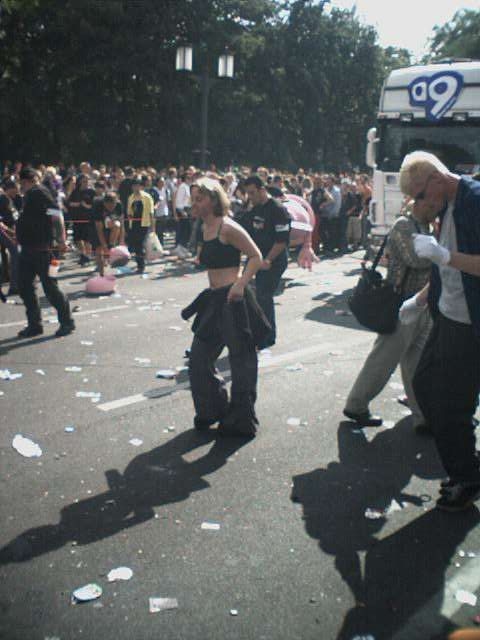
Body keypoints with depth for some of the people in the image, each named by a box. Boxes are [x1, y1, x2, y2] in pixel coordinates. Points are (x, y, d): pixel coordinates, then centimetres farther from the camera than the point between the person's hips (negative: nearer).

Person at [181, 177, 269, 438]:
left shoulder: (227, 228, -13)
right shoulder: (206, 228, 11)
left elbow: (256, 257, -13)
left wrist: (240, 284, -24)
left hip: (233, 300, -9)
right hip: (214, 300, 9)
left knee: (241, 361, 4)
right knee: (199, 358, 14)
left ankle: (241, 421, 17)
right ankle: (212, 411, 30)